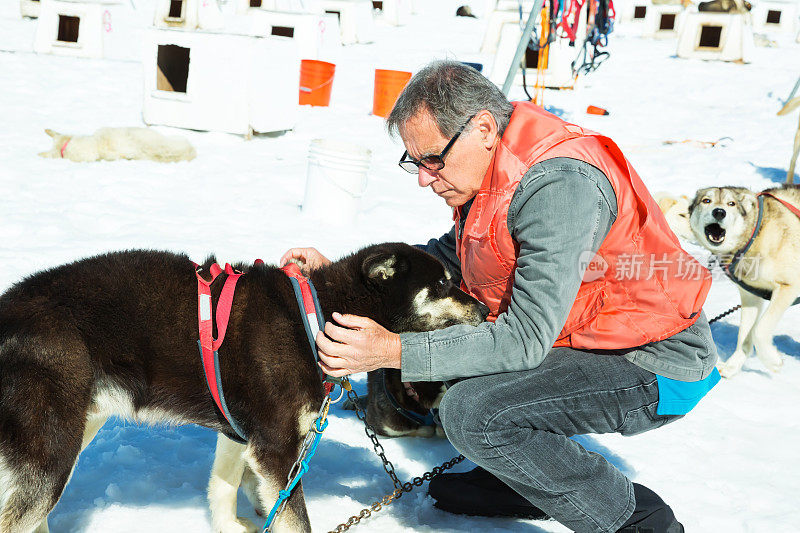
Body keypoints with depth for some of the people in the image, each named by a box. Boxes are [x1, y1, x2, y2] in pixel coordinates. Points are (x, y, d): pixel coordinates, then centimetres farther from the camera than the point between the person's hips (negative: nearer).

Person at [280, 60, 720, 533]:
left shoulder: (558, 185, -28)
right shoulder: (495, 168, 1)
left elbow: (526, 338, -30)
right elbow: (448, 256, 14)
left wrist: (394, 352, -33)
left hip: (657, 368, -10)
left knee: (471, 412, -25)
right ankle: (526, 482, 22)